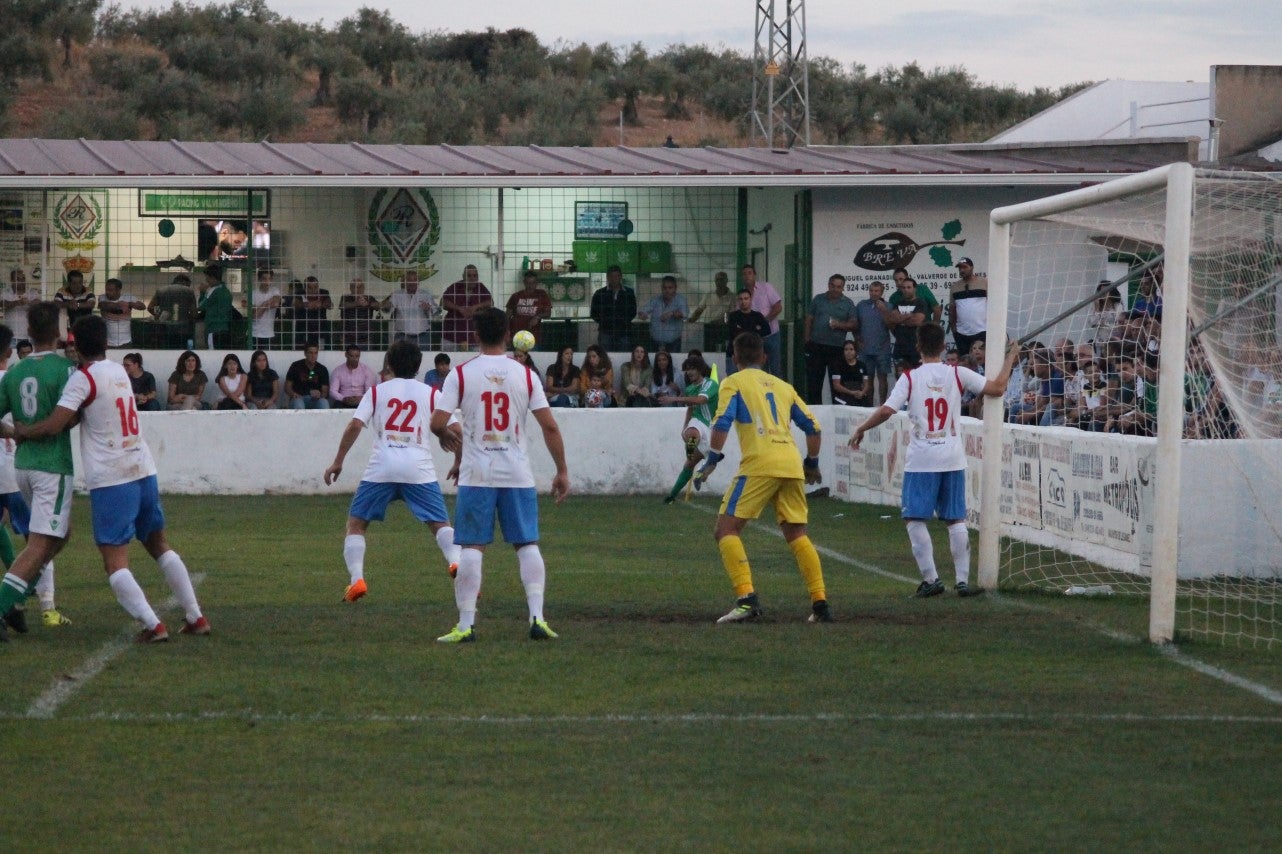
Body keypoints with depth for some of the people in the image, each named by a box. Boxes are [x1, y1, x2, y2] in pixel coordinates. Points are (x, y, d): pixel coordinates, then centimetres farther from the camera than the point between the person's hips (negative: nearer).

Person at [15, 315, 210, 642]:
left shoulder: (83, 378, -9)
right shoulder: (120, 372, 13)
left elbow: (55, 425, -14)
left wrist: (21, 430, 0)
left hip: (110, 479, -7)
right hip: (144, 471, 7)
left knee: (115, 562, -4)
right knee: (159, 544, 19)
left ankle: (153, 625, -16)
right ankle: (195, 618, 17)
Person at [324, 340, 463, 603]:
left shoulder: (376, 392, 12)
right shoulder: (431, 394, 13)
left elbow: (355, 425, -1)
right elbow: (456, 430, 6)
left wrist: (338, 462, 4)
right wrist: (458, 463, 20)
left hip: (381, 468, 0)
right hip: (419, 469, 0)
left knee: (356, 523, 12)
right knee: (440, 523, 7)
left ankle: (356, 579, -4)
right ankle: (456, 562, -21)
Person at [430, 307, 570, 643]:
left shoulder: (461, 374, -3)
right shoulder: (525, 374, 1)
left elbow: (437, 422, -7)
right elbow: (549, 426, -1)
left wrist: (446, 438, 17)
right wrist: (562, 471, 7)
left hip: (476, 474, -1)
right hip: (518, 473, 1)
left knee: (472, 547, 1)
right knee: (527, 544, 8)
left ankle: (466, 624, -3)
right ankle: (537, 616, -1)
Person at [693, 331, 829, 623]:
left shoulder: (733, 383, 10)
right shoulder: (782, 386, 24)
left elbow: (722, 422, -6)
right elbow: (812, 427, 22)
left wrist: (711, 461, -4)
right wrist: (812, 464, 33)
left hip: (759, 464, -5)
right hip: (792, 463, 5)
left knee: (726, 529, -1)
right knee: (797, 534, 16)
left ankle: (747, 598, -17)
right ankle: (820, 603, 7)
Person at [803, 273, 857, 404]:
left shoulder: (848, 303, 7)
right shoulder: (818, 299, 10)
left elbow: (854, 325, 3)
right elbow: (808, 321, 10)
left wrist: (840, 325, -14)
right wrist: (807, 340, -1)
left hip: (837, 348, -1)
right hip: (816, 346, 1)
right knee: (814, 381, 1)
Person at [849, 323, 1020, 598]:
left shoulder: (910, 378, -4)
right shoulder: (958, 374, 1)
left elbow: (886, 410, -11)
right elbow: (997, 388, 1)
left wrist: (861, 429, 4)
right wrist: (1010, 359, 16)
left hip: (921, 459, -3)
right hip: (953, 458, 3)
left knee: (915, 519, 4)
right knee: (956, 520, 8)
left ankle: (931, 578, -4)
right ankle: (963, 580, 6)